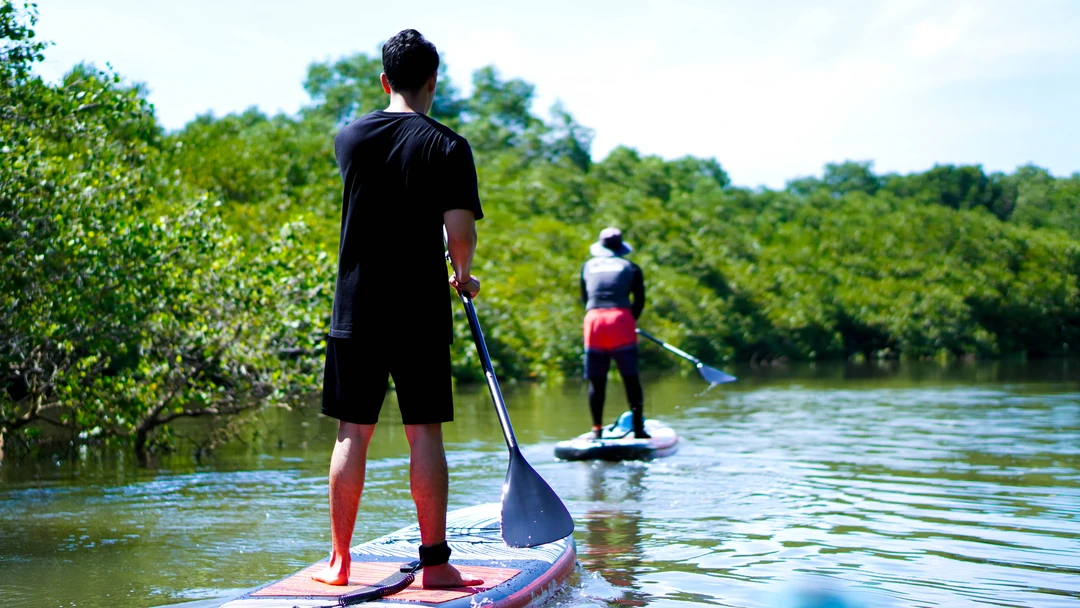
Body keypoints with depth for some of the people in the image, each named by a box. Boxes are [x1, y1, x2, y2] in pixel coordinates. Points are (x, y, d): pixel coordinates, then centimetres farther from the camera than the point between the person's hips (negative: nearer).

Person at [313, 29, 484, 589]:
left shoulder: (348, 138, 7)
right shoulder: (447, 145, -5)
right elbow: (459, 228, -13)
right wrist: (464, 277, 6)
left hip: (355, 312, 3)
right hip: (421, 315, -3)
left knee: (352, 433, 7)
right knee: (424, 434, 2)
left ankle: (339, 563, 12)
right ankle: (434, 562, 6)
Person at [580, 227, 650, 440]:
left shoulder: (588, 266, 19)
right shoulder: (630, 267, 12)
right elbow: (639, 302, 8)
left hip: (593, 320, 2)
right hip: (620, 320, -2)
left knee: (596, 381, 6)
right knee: (631, 378, 2)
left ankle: (597, 430, 6)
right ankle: (638, 428, 0)